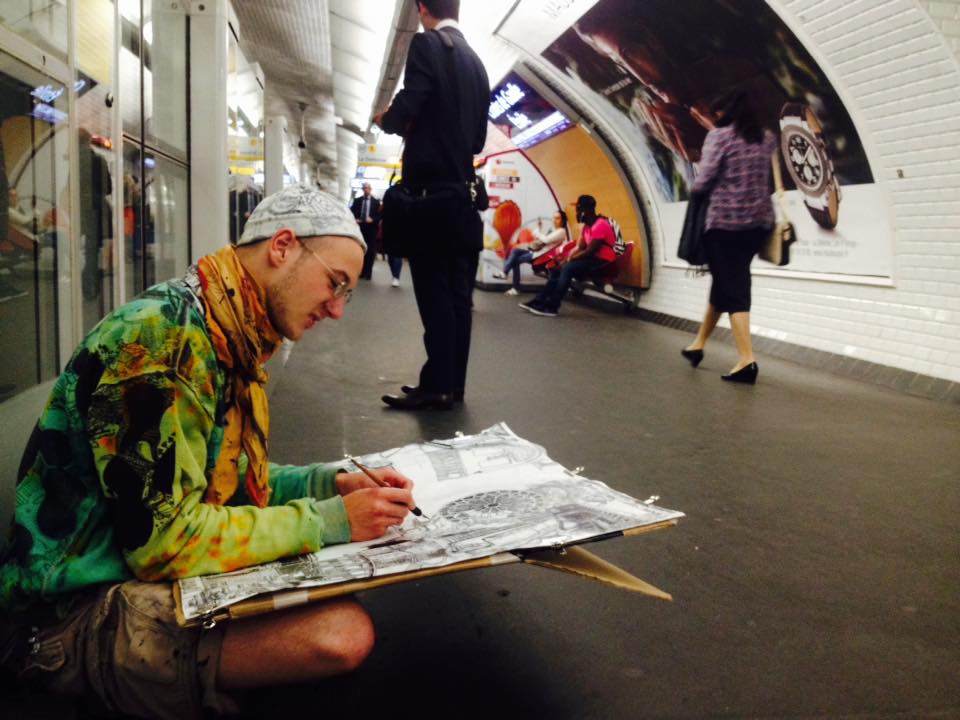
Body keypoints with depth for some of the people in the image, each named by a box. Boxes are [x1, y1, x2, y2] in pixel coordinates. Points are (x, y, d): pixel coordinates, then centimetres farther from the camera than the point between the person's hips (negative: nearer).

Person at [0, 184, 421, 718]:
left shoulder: (229, 338, 7)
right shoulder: (163, 338, -23)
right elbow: (164, 540, -27)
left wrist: (329, 483, 1)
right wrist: (328, 520, -21)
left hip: (150, 567, 10)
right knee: (343, 633, -27)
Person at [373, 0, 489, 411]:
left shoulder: (426, 45, -5)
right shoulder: (475, 62, 16)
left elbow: (405, 111, -15)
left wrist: (384, 119, 7)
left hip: (431, 190, -7)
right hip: (463, 192, 7)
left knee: (434, 292, -6)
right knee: (458, 293, 7)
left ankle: (438, 386, -3)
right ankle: (452, 383, 12)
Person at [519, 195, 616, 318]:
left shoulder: (599, 225, -19)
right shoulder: (586, 226, 13)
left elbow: (589, 252, -22)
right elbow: (578, 248, 11)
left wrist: (568, 260, -14)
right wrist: (566, 259, -6)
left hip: (602, 261, -10)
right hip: (592, 258, 10)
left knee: (568, 269, -27)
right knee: (557, 269, 2)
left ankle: (552, 307, -27)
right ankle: (539, 301, 0)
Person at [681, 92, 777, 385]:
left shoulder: (719, 135, -5)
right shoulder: (767, 138, 12)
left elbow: (705, 179, -11)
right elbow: (766, 176, 16)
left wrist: (695, 187, 10)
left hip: (724, 220, -6)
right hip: (760, 221, 6)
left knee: (732, 287, -4)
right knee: (727, 281, 16)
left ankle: (747, 359, -15)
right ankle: (699, 343, 29)